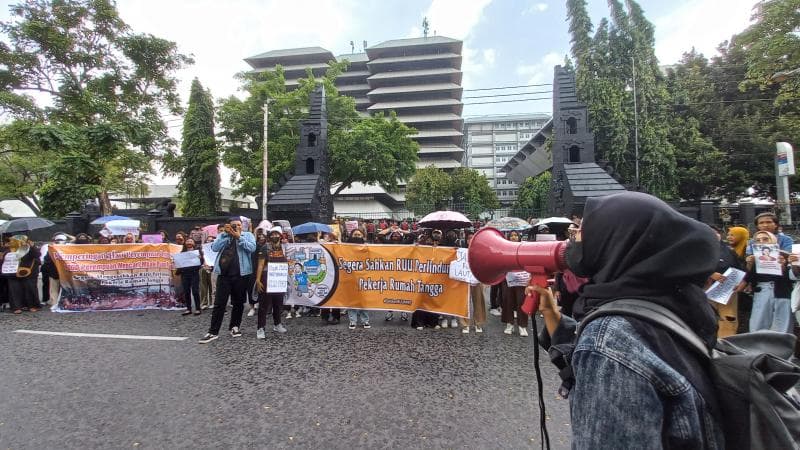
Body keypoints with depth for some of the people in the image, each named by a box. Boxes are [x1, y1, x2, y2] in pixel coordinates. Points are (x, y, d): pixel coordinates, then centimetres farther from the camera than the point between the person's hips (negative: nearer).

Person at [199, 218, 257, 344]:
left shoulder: (248, 235, 5)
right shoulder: (223, 235, 10)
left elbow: (252, 248, -12)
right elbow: (215, 248, -7)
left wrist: (239, 237, -17)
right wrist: (227, 234, -13)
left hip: (240, 274, 0)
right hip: (224, 274, 0)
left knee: (238, 303, 10)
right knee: (219, 303, 0)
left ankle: (234, 326, 26)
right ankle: (213, 332, 7)